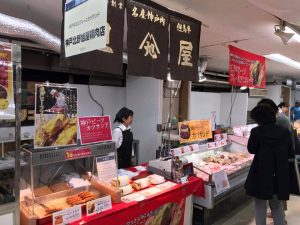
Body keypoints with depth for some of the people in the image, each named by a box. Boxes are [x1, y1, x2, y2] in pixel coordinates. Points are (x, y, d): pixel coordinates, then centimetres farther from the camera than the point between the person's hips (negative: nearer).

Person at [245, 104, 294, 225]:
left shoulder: (256, 131, -15)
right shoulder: (285, 131, -6)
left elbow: (251, 149, -1)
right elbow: (290, 154, 3)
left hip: (261, 174, -3)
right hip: (279, 175, 3)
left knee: (260, 205, 15)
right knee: (277, 205, 22)